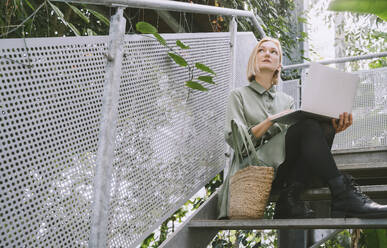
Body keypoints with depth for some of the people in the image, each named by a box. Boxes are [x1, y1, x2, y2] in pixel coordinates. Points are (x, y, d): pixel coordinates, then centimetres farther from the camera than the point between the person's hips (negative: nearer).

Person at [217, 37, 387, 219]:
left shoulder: (286, 100, 26)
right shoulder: (239, 95, 15)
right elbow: (232, 138, -2)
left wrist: (331, 127, -9)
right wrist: (271, 121, -13)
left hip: (286, 169, 4)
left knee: (324, 126, -25)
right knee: (308, 125, -28)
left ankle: (290, 197, -34)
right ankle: (342, 194, -37)